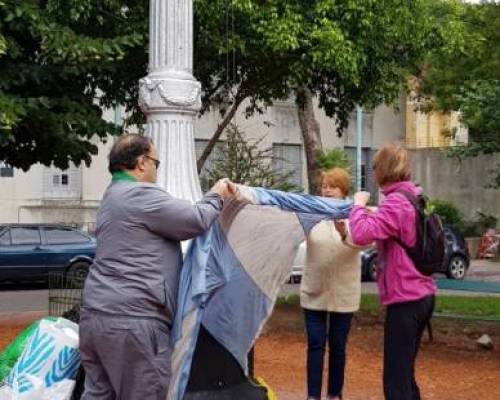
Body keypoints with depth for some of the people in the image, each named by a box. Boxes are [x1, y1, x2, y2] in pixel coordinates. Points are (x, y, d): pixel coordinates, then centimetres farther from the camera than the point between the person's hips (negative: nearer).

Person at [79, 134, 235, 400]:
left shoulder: (114, 196, 22)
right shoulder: (141, 194, -11)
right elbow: (197, 222, -9)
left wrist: (213, 199, 22)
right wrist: (216, 197, 10)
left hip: (95, 315, 10)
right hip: (132, 320, -10)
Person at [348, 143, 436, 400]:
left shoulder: (395, 202, -17)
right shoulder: (415, 198, 12)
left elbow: (362, 234, -29)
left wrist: (359, 205, -12)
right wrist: (372, 212, 12)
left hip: (404, 299, -9)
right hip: (423, 295, 9)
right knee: (405, 373, 20)